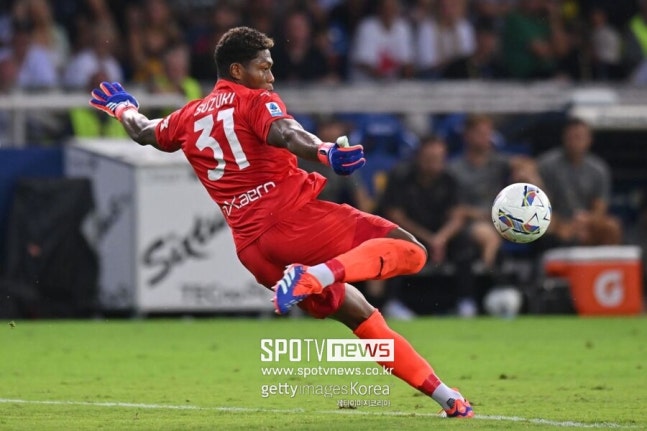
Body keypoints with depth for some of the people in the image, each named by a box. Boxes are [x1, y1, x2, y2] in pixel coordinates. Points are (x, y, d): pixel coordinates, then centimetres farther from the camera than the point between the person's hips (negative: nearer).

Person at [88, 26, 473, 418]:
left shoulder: (191, 116, 20)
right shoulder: (257, 102, 2)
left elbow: (143, 132, 39)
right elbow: (285, 135, -21)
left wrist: (123, 107, 61)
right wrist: (327, 152, -40)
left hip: (252, 249, 7)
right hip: (295, 217, -7)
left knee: (360, 315, 16)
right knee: (409, 250, -13)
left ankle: (444, 395, 10)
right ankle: (316, 276, -31)